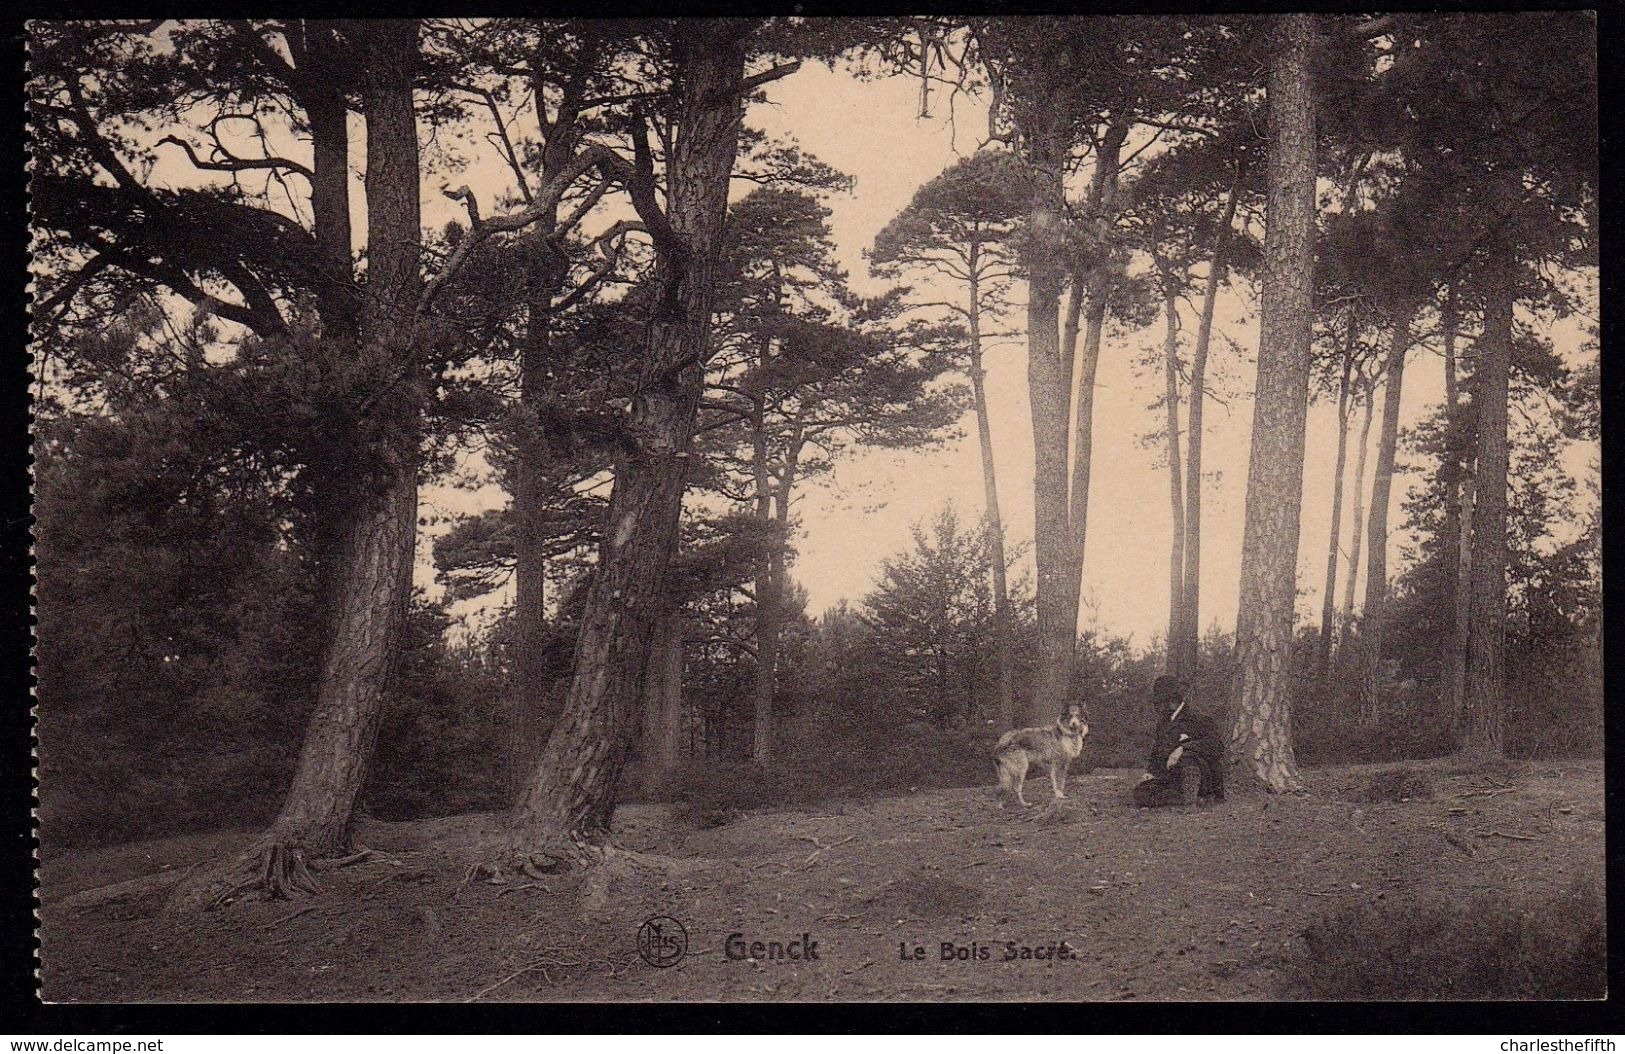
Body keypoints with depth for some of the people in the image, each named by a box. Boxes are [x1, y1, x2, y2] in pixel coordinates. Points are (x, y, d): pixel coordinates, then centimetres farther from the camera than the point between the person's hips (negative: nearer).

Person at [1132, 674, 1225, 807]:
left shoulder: (1197, 720, -6)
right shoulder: (1162, 723, 16)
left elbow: (1216, 744, -23)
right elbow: (1155, 755, 24)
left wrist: (1183, 748, -31)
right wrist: (1150, 773, 3)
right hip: (1170, 779, 6)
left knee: (1187, 755, -36)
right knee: (1140, 792, -19)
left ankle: (1190, 801, -29)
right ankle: (1185, 797, -13)